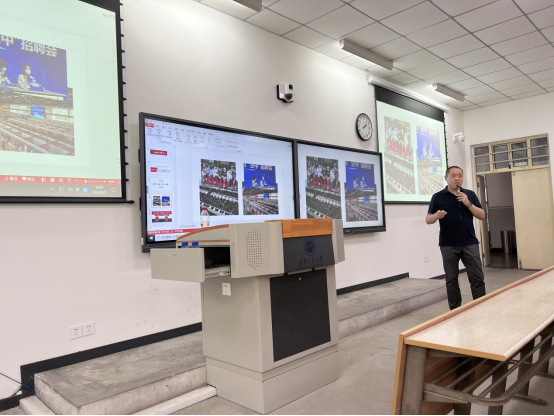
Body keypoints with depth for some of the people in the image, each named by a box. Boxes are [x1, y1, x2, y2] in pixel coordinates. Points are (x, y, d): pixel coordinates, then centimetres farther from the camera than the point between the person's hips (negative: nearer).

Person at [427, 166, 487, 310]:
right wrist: (437, 215, -21)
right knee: (452, 280, 5)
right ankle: (455, 310, 15)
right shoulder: (438, 197, 2)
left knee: (477, 278, 1)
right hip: (448, 245, -1)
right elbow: (428, 220, 1)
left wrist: (468, 203, -11)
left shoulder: (470, 194, 8)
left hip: (470, 243, 2)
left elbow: (482, 216, 4)